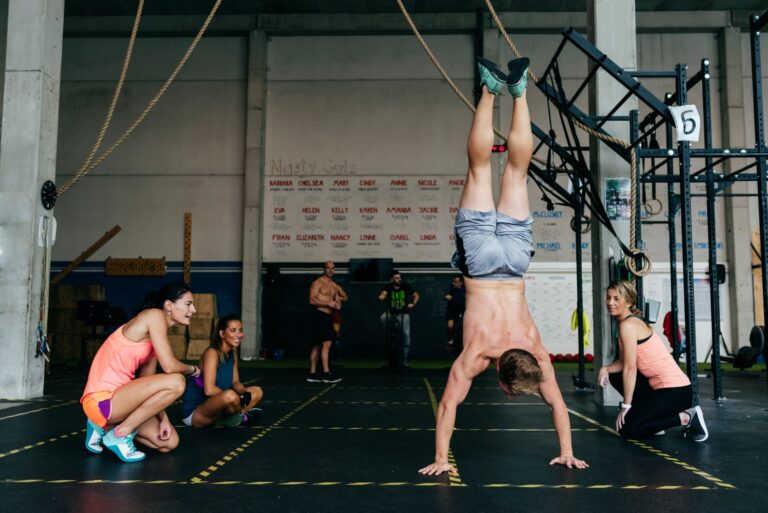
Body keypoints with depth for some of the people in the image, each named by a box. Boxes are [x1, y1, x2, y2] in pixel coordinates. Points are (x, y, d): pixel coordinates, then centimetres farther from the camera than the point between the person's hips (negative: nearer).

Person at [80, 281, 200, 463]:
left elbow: (147, 384, 11)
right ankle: (119, 433, -9)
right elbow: (169, 367, -20)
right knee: (176, 382, -24)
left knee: (169, 443, 10)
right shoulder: (154, 315, -12)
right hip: (102, 400, -9)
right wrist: (193, 369, 1)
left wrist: (162, 418, -1)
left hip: (116, 398, 9)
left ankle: (107, 426, 16)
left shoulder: (155, 334, 15)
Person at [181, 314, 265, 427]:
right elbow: (209, 390, -27)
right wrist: (238, 399, -23)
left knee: (257, 392, 6)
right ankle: (241, 415, -3)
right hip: (194, 413, -8)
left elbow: (236, 382, 7)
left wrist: (245, 394, -16)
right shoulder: (212, 353, -19)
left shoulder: (233, 352, 5)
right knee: (230, 396, -36)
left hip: (212, 407, 8)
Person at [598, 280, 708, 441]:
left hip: (674, 390, -9)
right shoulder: (633, 321, 14)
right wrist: (605, 369, -4)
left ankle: (686, 418, -5)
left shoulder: (628, 325, -15)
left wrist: (626, 405, -10)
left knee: (627, 429, -9)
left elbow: (630, 368, -15)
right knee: (615, 376, 17)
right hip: (661, 385, 9)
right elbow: (623, 362, 17)